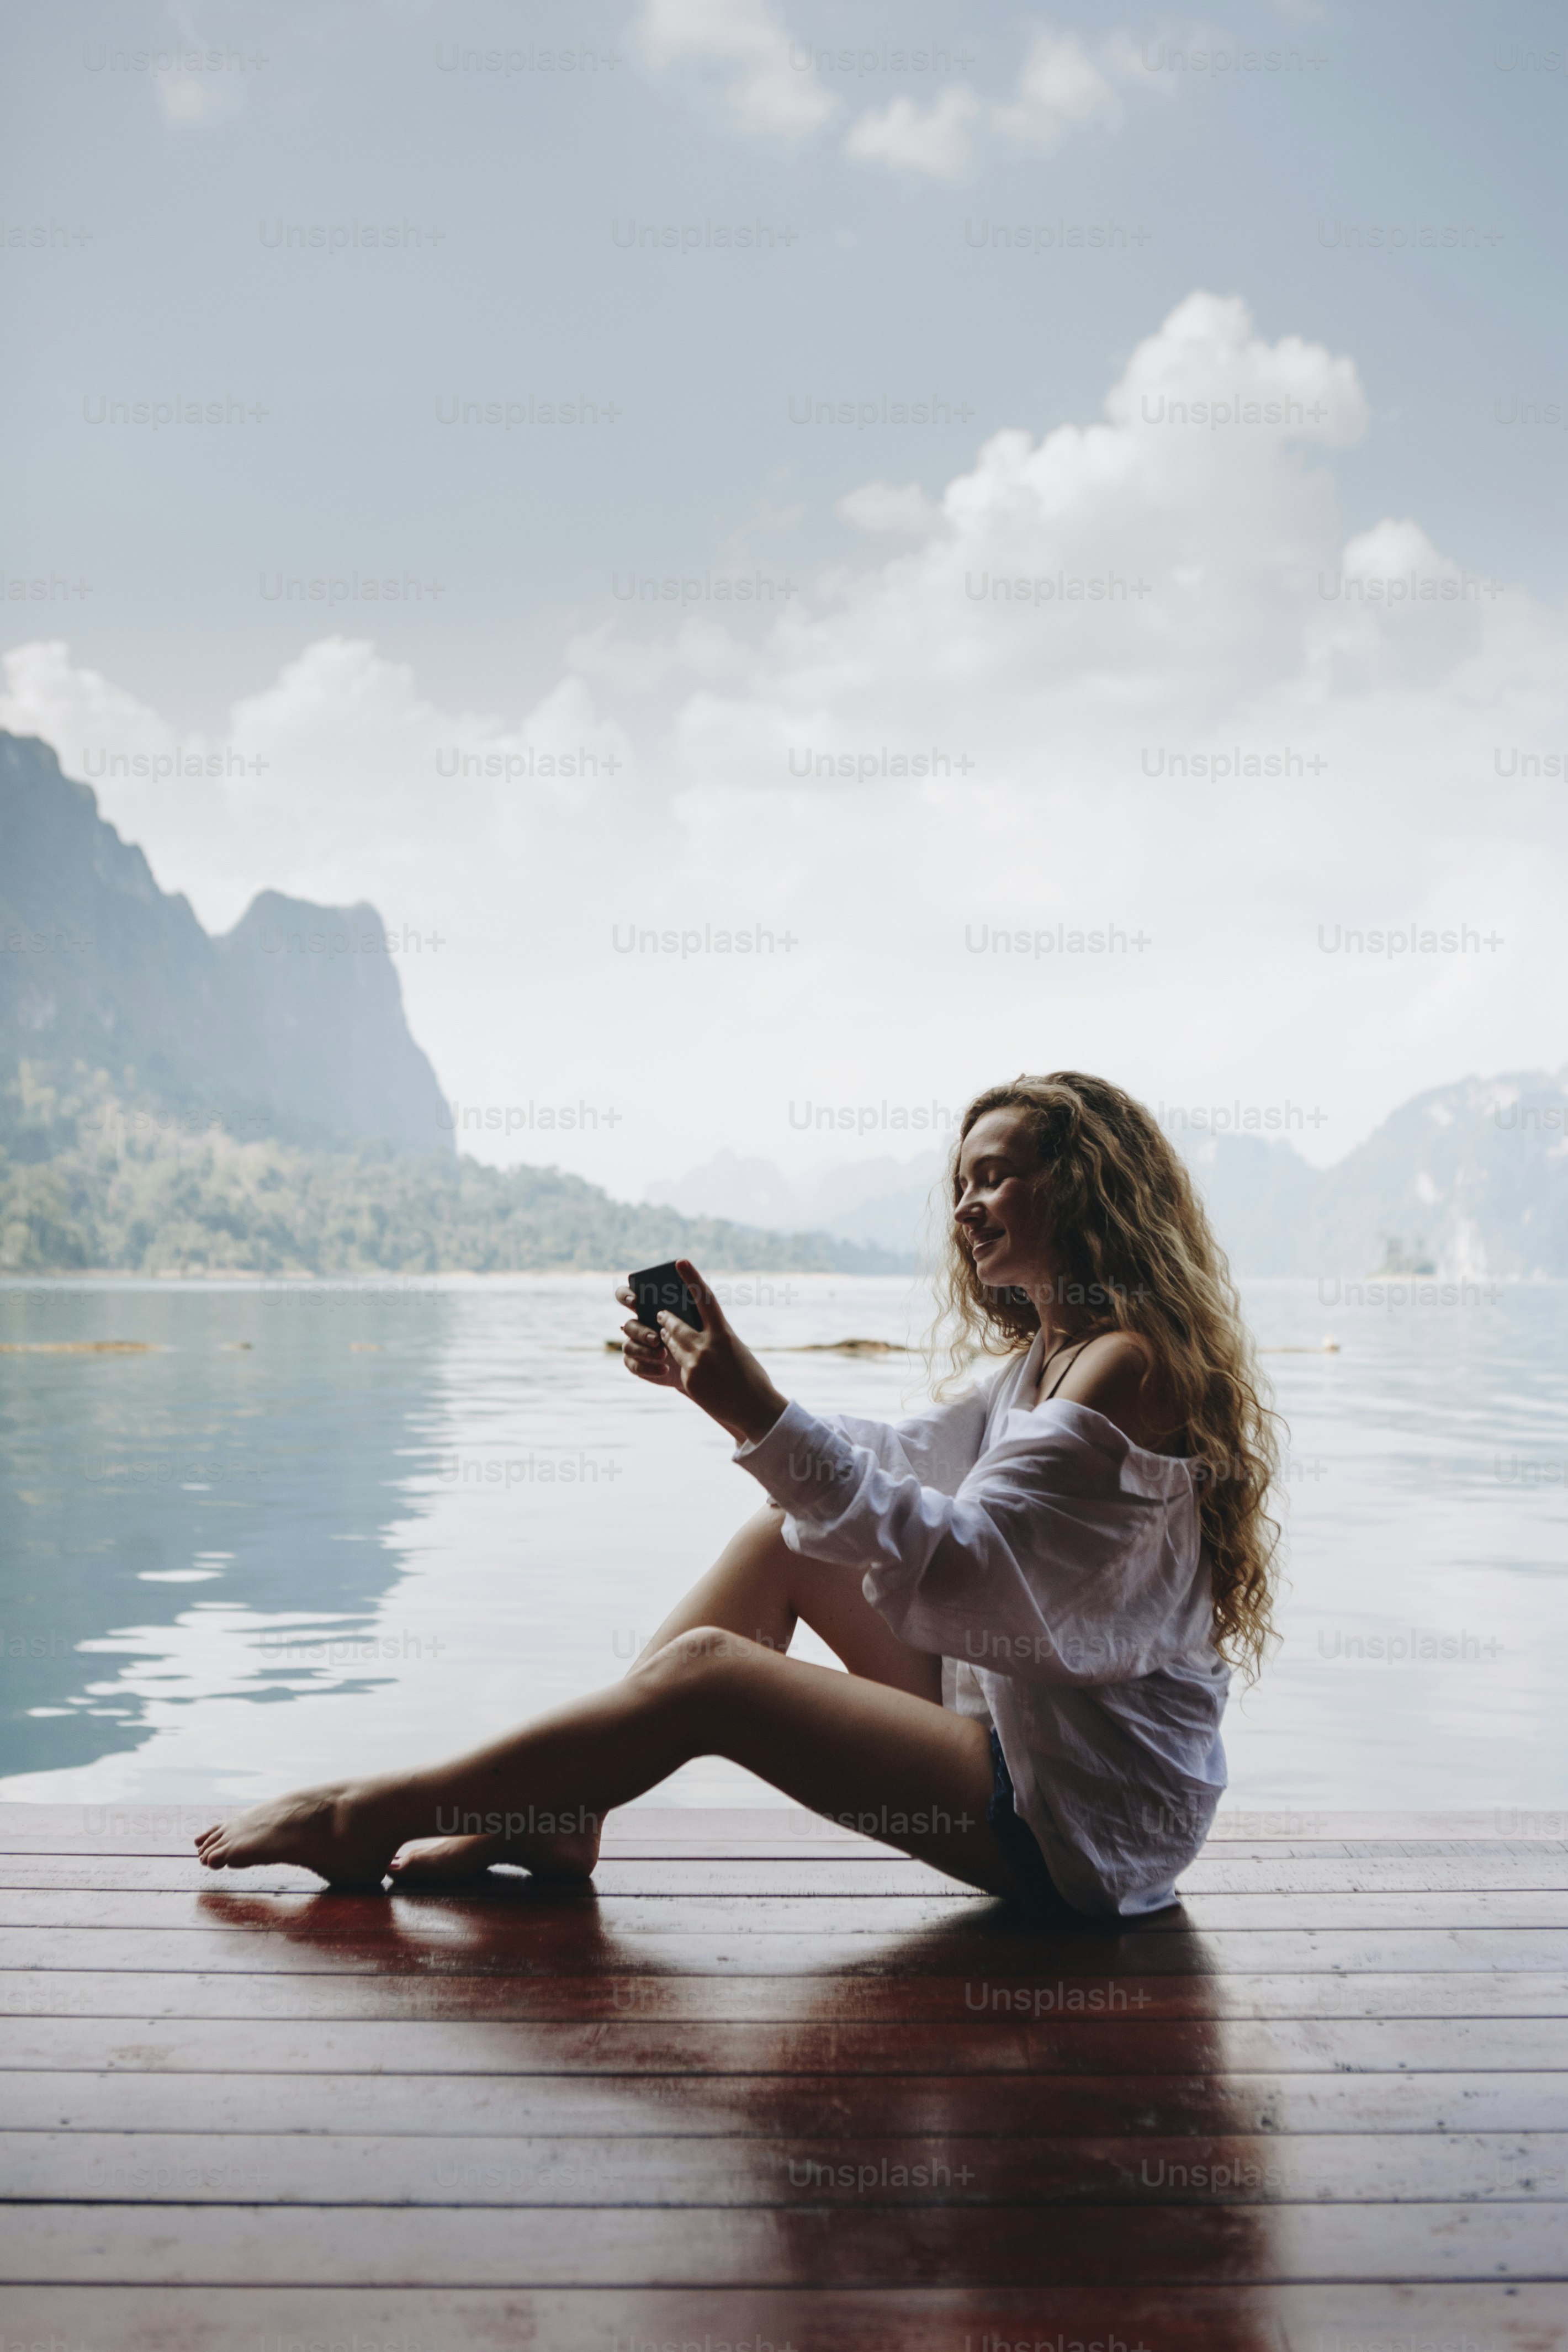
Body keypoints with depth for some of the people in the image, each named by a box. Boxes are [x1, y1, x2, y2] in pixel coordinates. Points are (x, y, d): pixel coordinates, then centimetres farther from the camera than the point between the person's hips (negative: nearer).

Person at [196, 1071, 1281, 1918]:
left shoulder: (1129, 1366, -18)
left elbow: (958, 1574, -26)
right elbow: (893, 1461, 19)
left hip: (1090, 1818, -9)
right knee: (784, 1534, 4)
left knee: (707, 1670, -17)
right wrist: (714, 1383, 5)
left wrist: (763, 1415, -30)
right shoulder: (1046, 1359, 13)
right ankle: (556, 1815, 5)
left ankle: (371, 1817, -2)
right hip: (1019, 1720, 9)